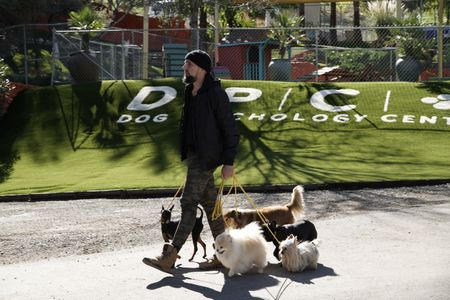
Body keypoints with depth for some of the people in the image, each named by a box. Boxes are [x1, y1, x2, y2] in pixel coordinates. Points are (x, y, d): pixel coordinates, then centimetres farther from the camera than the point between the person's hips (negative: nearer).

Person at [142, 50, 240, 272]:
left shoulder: (215, 94, -14)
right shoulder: (190, 91, 13)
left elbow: (230, 129, -14)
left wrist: (228, 162, -16)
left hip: (206, 157, -10)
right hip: (194, 155, 10)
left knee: (189, 203, -10)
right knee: (209, 203, 11)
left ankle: (170, 256, -9)